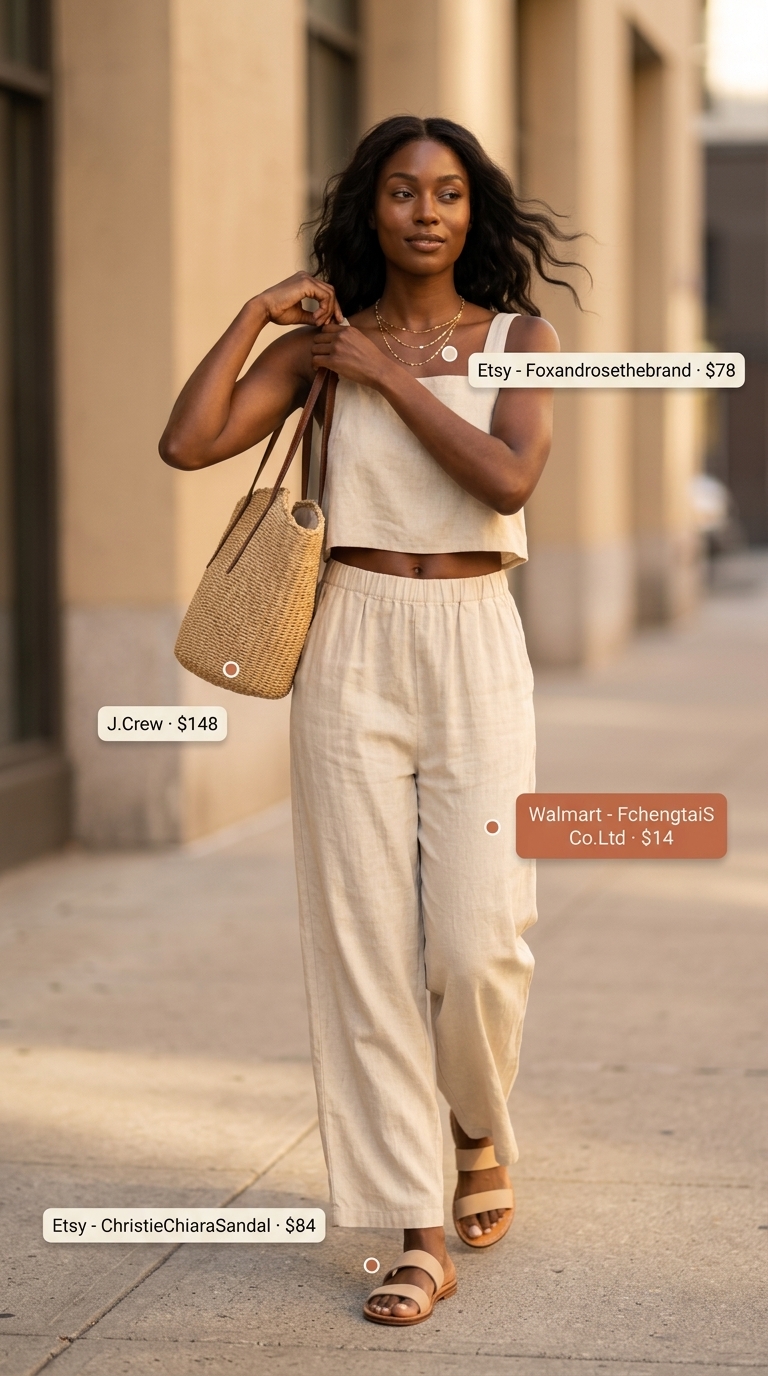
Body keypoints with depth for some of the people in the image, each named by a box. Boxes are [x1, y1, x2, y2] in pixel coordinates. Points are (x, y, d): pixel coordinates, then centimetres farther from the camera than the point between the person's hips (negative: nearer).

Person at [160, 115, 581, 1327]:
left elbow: (508, 477, -15)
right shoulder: (320, 344, 5)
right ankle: (419, 1238, 5)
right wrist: (254, 316, -7)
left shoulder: (520, 338, 4)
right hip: (351, 648, 1)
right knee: (367, 940, -2)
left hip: (473, 647, -1)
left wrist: (386, 373, -10)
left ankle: (481, 1135, 26)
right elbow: (187, 445, -6)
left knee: (476, 940, -7)